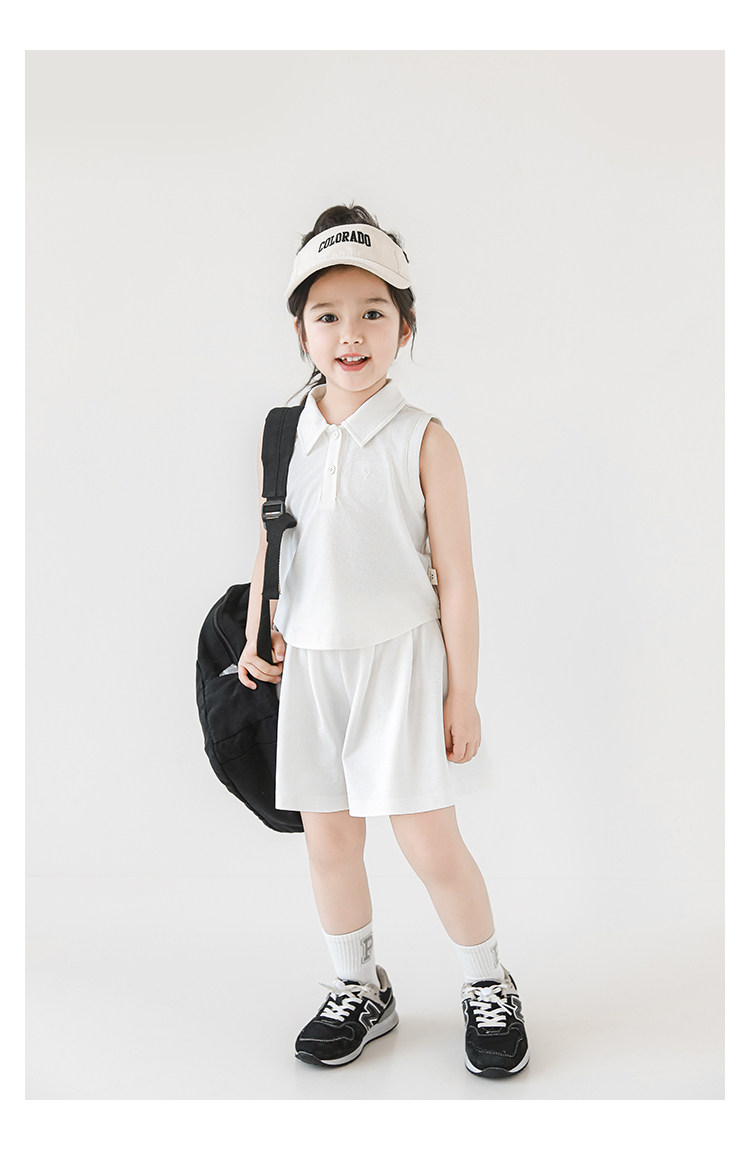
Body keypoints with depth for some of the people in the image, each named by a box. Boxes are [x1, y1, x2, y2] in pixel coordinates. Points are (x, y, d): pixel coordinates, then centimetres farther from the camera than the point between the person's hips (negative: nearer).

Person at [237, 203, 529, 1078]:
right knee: (327, 839, 12)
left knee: (429, 842, 0)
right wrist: (257, 638, 0)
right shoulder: (283, 438, 3)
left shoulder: (422, 441, -9)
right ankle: (359, 989, 34)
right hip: (307, 666, 4)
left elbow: (455, 577, -7)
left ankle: (488, 987, 26)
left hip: (400, 658, -4)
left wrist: (462, 692, -7)